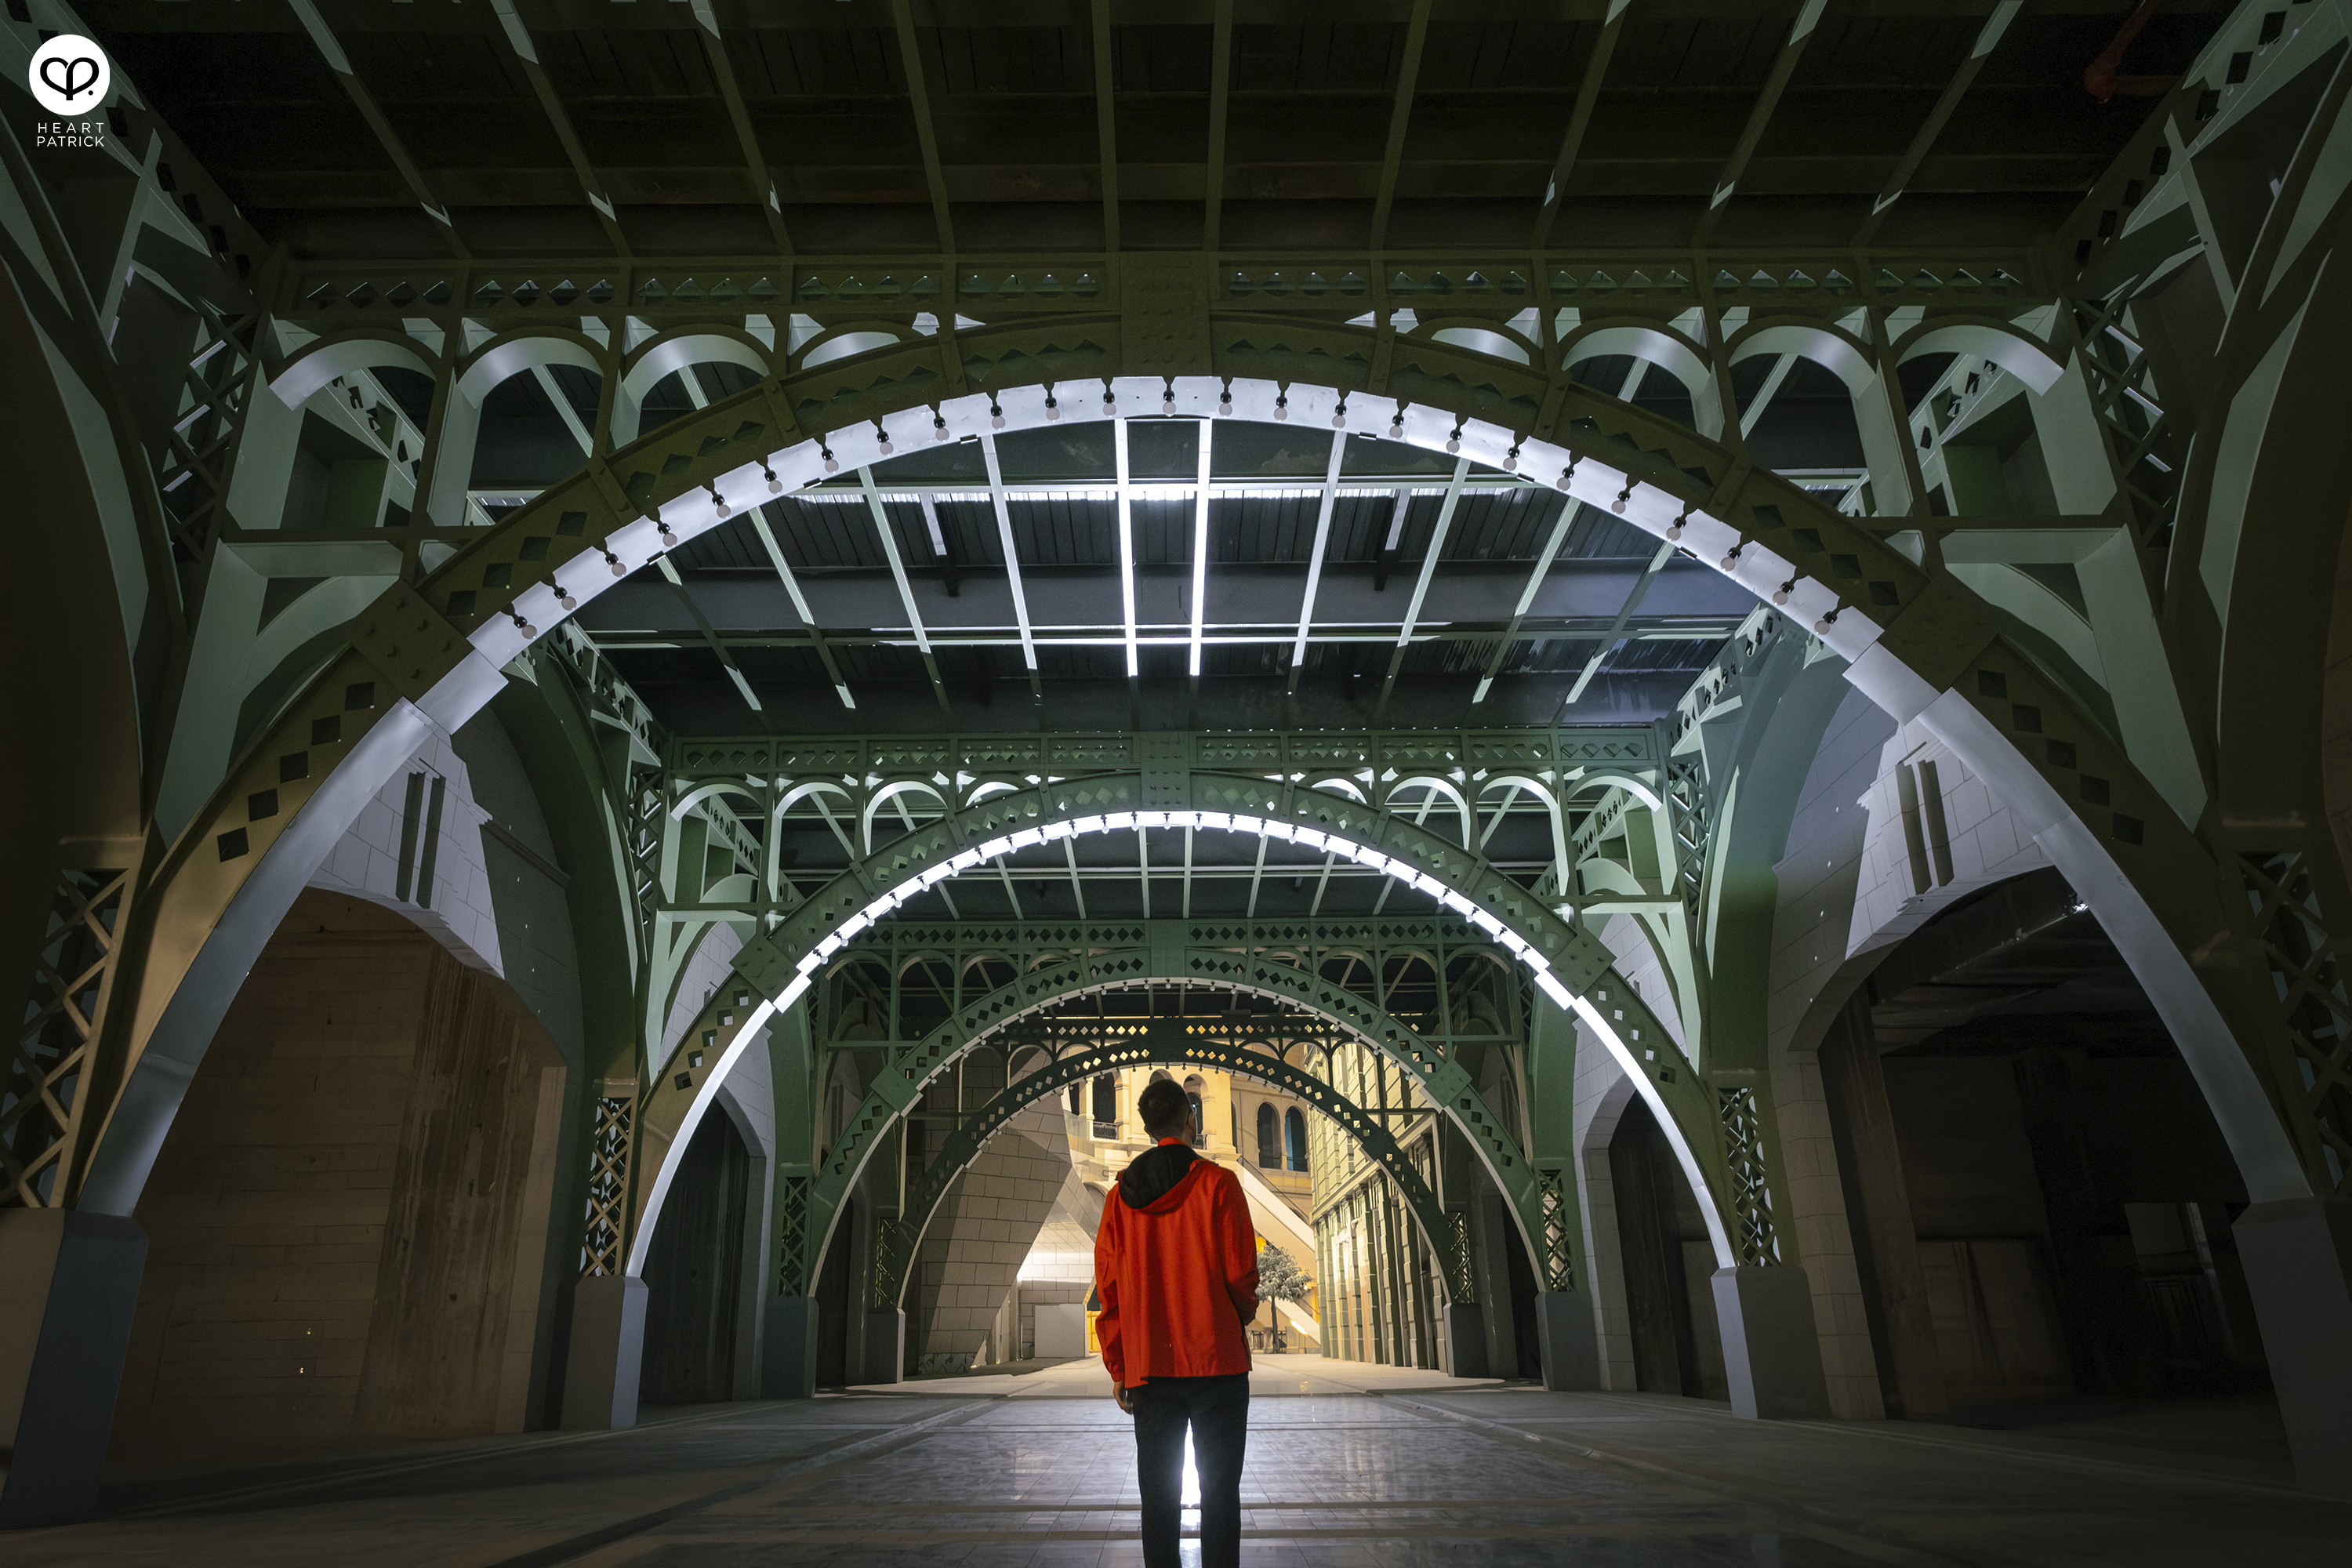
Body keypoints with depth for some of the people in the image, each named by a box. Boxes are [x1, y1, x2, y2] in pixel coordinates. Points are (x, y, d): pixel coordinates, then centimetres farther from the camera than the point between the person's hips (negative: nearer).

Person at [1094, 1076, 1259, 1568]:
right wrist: (1244, 1311, 14)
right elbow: (1240, 1273, -8)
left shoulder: (1120, 1195, 6)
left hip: (1146, 1367, 3)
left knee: (1159, 1492, 9)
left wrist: (1118, 1369, 11)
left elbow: (1108, 1288, 6)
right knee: (1219, 1491, 3)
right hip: (1217, 1360, -3)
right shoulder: (1217, 1183, -5)